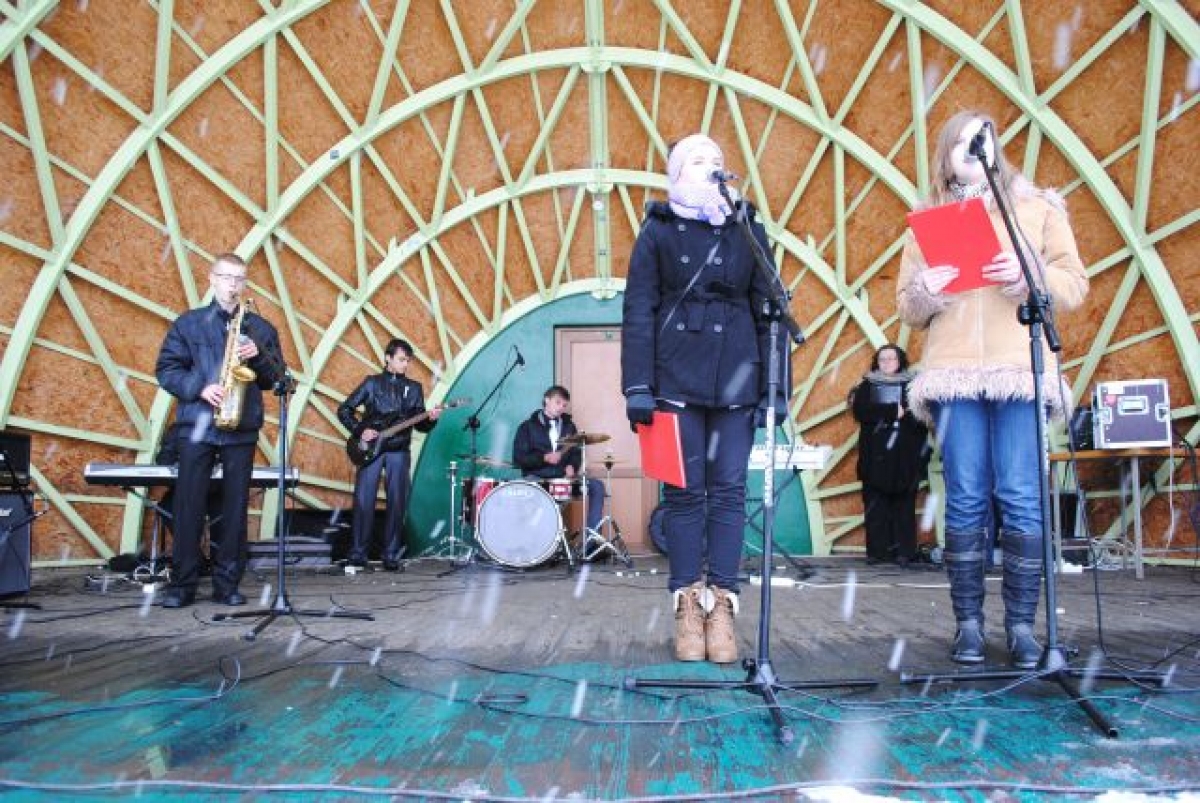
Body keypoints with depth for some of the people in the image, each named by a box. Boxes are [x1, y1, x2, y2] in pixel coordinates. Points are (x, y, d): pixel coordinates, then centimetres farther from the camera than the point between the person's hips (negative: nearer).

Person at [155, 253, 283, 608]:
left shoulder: (261, 328, 11)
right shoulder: (187, 323, 7)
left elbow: (276, 379, 9)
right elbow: (166, 370, 2)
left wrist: (259, 356, -10)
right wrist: (200, 388, -14)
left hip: (242, 430, 1)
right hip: (196, 427, -1)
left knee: (235, 507, 3)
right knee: (189, 506, 0)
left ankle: (227, 583, 11)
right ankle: (182, 584, 9)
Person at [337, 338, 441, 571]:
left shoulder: (414, 388, 13)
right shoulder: (372, 382, 7)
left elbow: (420, 424, 9)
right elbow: (344, 410, 6)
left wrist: (430, 418, -12)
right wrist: (360, 430, -7)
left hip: (398, 450, 2)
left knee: (397, 503, -1)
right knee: (363, 501, -6)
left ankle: (391, 555, 7)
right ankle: (358, 553, 4)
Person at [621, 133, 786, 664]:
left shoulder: (748, 228, 13)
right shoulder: (658, 230, 8)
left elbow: (767, 310, 11)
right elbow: (638, 310, 2)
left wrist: (775, 388, 3)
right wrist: (637, 385, -7)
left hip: (736, 377, 2)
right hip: (676, 377, -1)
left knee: (729, 489, 1)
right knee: (684, 490, 2)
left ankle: (721, 605, 8)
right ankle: (687, 604, 11)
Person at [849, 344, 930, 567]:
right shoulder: (867, 386, 13)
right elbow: (861, 412, -4)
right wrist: (894, 411, -12)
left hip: (905, 457, 0)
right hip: (875, 457, 0)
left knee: (904, 504, -2)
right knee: (876, 505, -3)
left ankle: (903, 552, 1)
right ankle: (877, 551, 0)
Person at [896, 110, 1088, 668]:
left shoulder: (1037, 209, 15)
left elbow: (1075, 285, 8)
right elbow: (907, 309, 14)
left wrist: (1031, 274, -11)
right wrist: (923, 292, -8)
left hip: (1022, 371, 0)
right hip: (953, 374, 1)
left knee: (1022, 500, -4)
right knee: (965, 501, -1)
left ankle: (1022, 626, 5)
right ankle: (968, 624, 6)